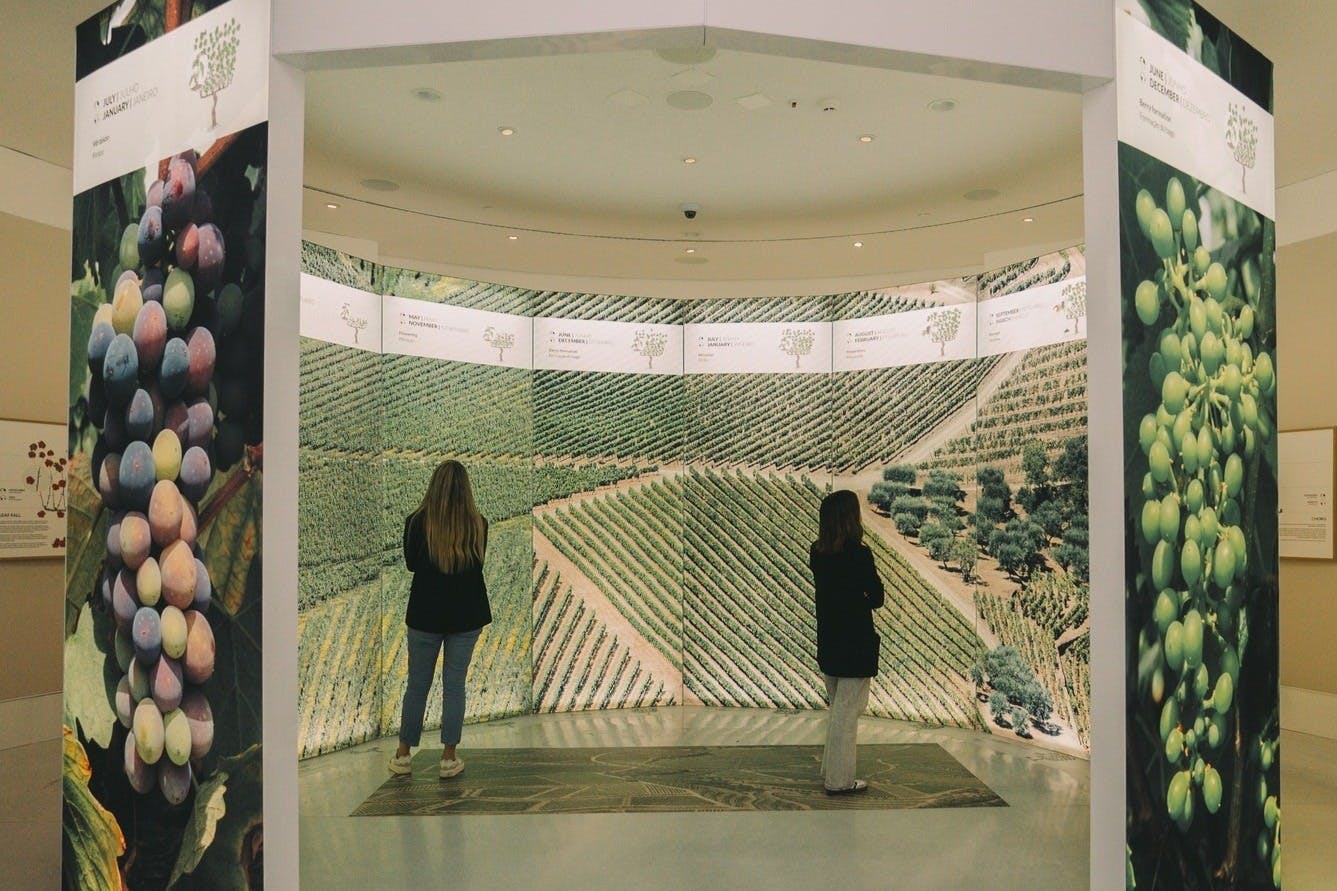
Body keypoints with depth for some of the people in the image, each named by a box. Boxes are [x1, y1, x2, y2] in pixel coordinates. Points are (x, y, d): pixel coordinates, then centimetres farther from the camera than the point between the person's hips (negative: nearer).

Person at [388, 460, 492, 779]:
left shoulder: (417, 522, -11)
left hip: (426, 613, 0)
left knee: (417, 684, 12)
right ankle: (449, 758, 14)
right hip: (466, 615, 1)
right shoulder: (478, 524, -9)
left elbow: (410, 563, 4)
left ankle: (404, 754, 22)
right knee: (454, 683, 9)